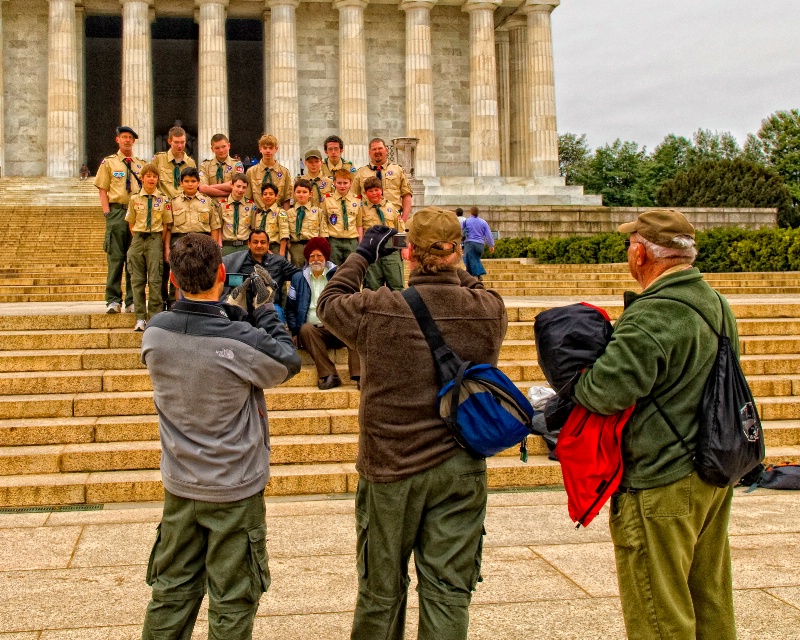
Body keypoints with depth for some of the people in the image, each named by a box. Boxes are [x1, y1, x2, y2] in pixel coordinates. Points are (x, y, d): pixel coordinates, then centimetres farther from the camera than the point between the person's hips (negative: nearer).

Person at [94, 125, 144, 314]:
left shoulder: (141, 165, 14)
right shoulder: (109, 162, 7)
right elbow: (102, 190, 4)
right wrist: (107, 213, -7)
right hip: (117, 211, -2)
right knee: (115, 256, -4)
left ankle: (132, 301, 9)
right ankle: (113, 300, 0)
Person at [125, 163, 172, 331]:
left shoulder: (163, 199, 0)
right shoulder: (134, 199, 5)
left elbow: (166, 224, 3)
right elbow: (131, 223, 11)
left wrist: (160, 242, -3)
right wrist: (137, 240, 2)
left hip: (155, 238, -2)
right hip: (138, 239, 2)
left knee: (154, 279, -4)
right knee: (137, 280, 4)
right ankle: (140, 318, 10)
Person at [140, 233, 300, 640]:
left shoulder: (154, 333, -10)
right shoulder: (242, 341, -24)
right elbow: (288, 363, -5)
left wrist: (231, 313, 7)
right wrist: (265, 312, 3)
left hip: (179, 487, 5)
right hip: (235, 489, -5)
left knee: (171, 591, 17)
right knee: (232, 600, 9)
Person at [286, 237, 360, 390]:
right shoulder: (298, 278, 17)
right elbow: (290, 307, 15)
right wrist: (294, 332, 3)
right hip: (313, 329, 0)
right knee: (306, 329, -34)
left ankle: (359, 376, -41)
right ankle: (328, 375, -39)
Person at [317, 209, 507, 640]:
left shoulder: (379, 311, -16)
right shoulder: (491, 311, -10)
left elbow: (329, 301, 5)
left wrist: (362, 255, 16)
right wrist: (452, 268, 15)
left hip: (392, 471, -1)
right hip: (462, 470, 2)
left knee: (382, 591, 16)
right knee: (448, 592, 9)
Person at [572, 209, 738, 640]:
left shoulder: (652, 318, -23)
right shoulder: (715, 304, 8)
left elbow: (604, 392, -26)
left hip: (661, 485, -9)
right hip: (714, 475, 10)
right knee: (710, 601, 21)